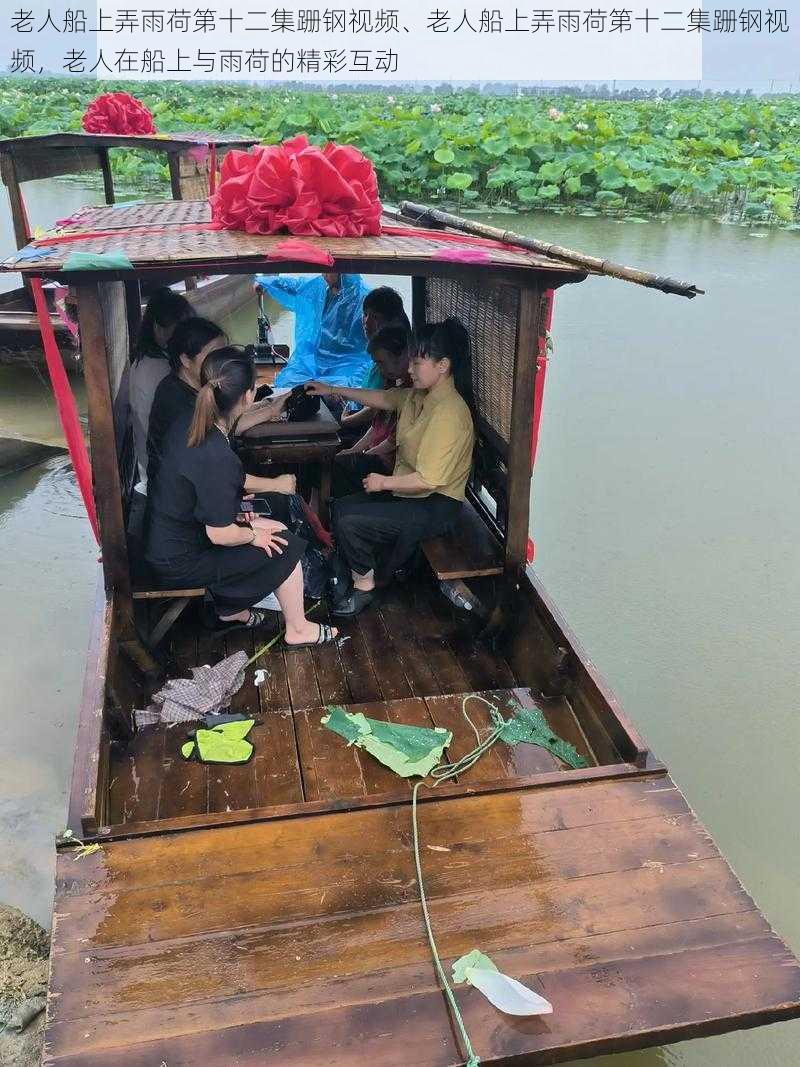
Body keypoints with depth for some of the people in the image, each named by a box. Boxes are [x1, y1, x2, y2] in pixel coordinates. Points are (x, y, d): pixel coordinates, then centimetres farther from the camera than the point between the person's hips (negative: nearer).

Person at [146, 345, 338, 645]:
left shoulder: (186, 426, -6)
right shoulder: (217, 457, -33)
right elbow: (220, 535, -26)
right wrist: (254, 535, -6)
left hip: (166, 540, 8)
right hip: (182, 562, -8)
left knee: (277, 529, 17)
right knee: (286, 547, 0)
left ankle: (231, 611, 30)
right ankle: (297, 631, 18)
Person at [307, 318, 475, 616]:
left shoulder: (449, 413, -28)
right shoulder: (420, 394, 1)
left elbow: (428, 480, -30)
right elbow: (384, 398, 20)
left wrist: (384, 482, -15)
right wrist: (333, 390, 19)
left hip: (435, 505, -10)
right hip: (410, 488, 10)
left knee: (349, 523, -16)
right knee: (342, 507, 10)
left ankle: (364, 586, 6)